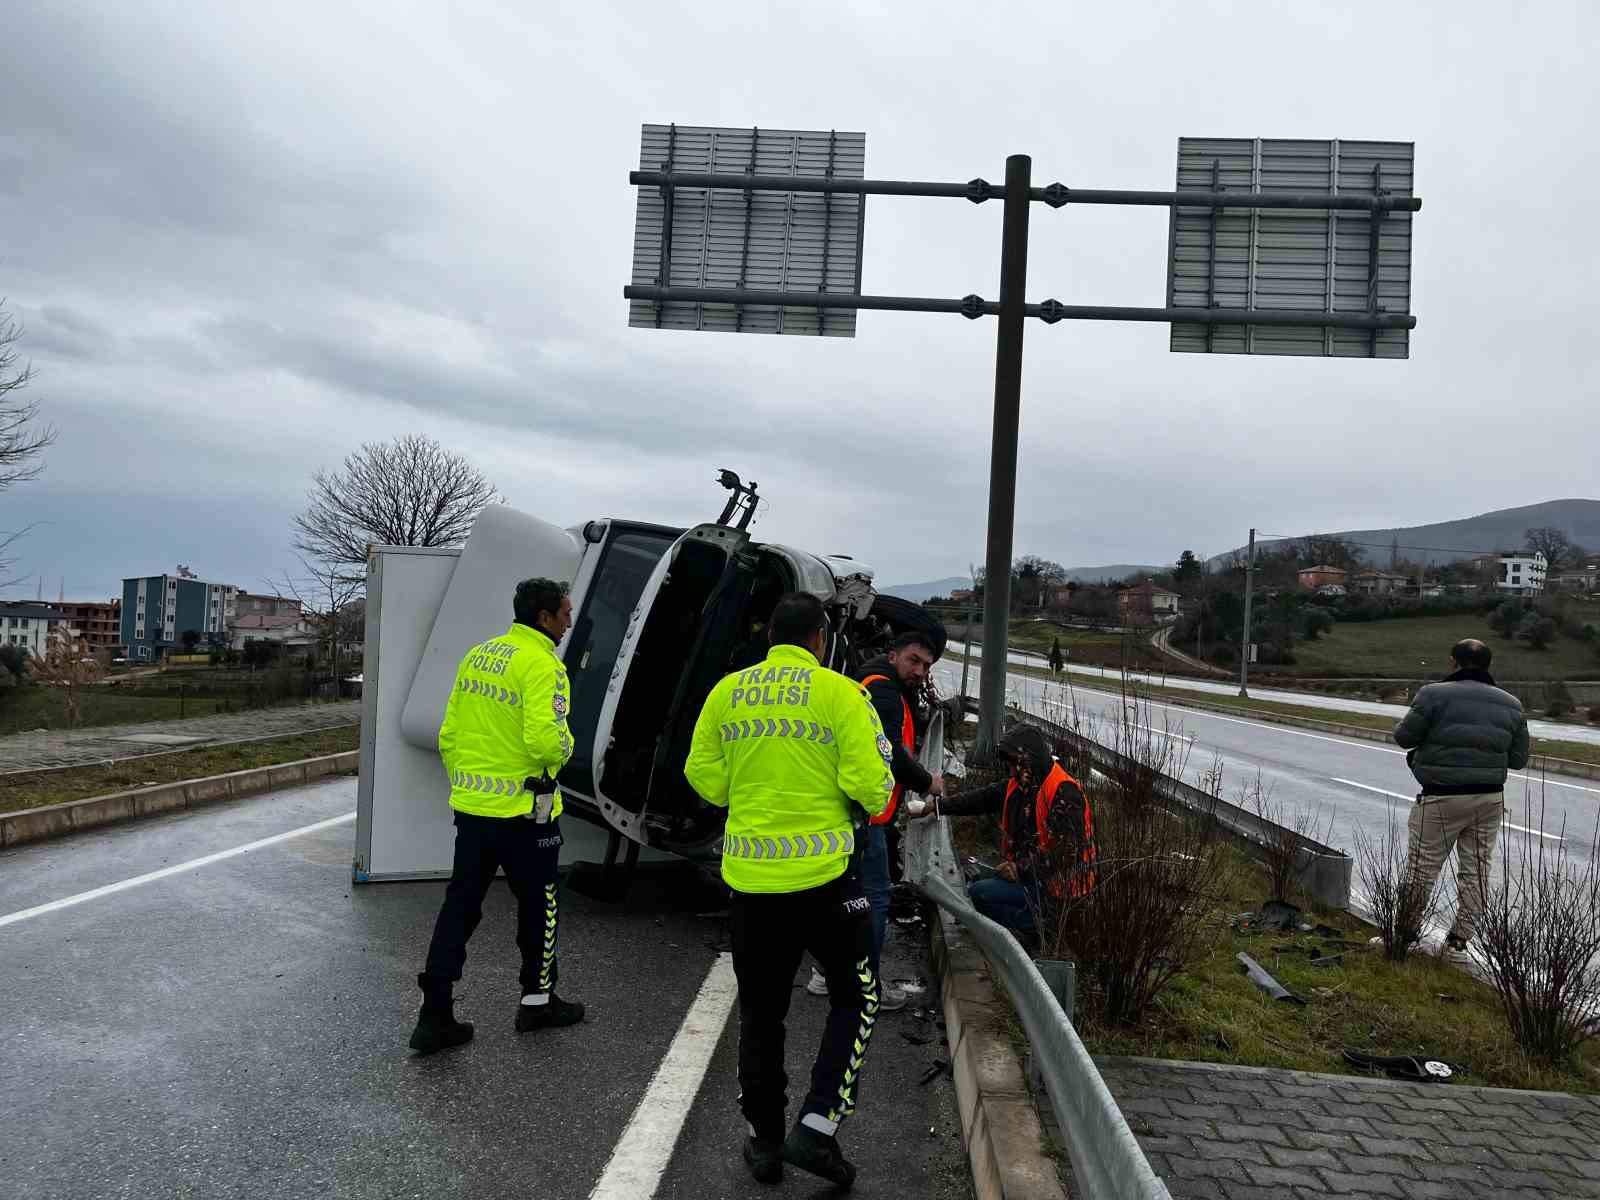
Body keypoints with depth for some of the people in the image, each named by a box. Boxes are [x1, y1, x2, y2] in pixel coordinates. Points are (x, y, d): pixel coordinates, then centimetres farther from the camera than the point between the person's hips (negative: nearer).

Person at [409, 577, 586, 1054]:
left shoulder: (477, 655, 9)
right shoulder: (542, 665, -16)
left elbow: (449, 734, 12)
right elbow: (545, 741, -27)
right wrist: (566, 747, -5)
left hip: (472, 805, 7)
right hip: (523, 811, -7)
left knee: (459, 906, 11)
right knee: (538, 903, 12)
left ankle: (434, 1015, 12)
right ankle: (537, 1000, 25)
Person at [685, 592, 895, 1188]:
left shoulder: (727, 692, 2)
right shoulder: (839, 692, -8)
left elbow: (702, 776, 7)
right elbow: (870, 782, -12)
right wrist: (874, 804, 10)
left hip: (748, 875, 4)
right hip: (822, 874, -3)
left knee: (760, 1011, 18)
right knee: (855, 998, 16)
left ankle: (765, 1140, 27)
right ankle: (817, 1128, 7)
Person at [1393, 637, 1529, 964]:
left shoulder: (1435, 695, -11)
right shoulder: (1510, 704, 6)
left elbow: (1404, 737, -9)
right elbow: (1519, 758, 7)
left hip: (1442, 799, -4)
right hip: (1489, 800, 5)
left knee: (1422, 870, 4)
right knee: (1475, 872, 12)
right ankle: (1459, 942, 17)